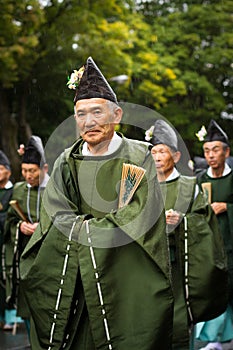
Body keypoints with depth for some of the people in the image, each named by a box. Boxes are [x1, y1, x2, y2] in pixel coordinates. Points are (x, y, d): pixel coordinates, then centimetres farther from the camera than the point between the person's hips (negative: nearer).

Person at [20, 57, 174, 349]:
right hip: (74, 279, 2)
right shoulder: (66, 162, 6)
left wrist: (84, 228, -10)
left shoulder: (138, 158, -3)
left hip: (126, 279, -2)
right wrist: (100, 225, -15)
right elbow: (57, 220, -1)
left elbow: (139, 219, -10)